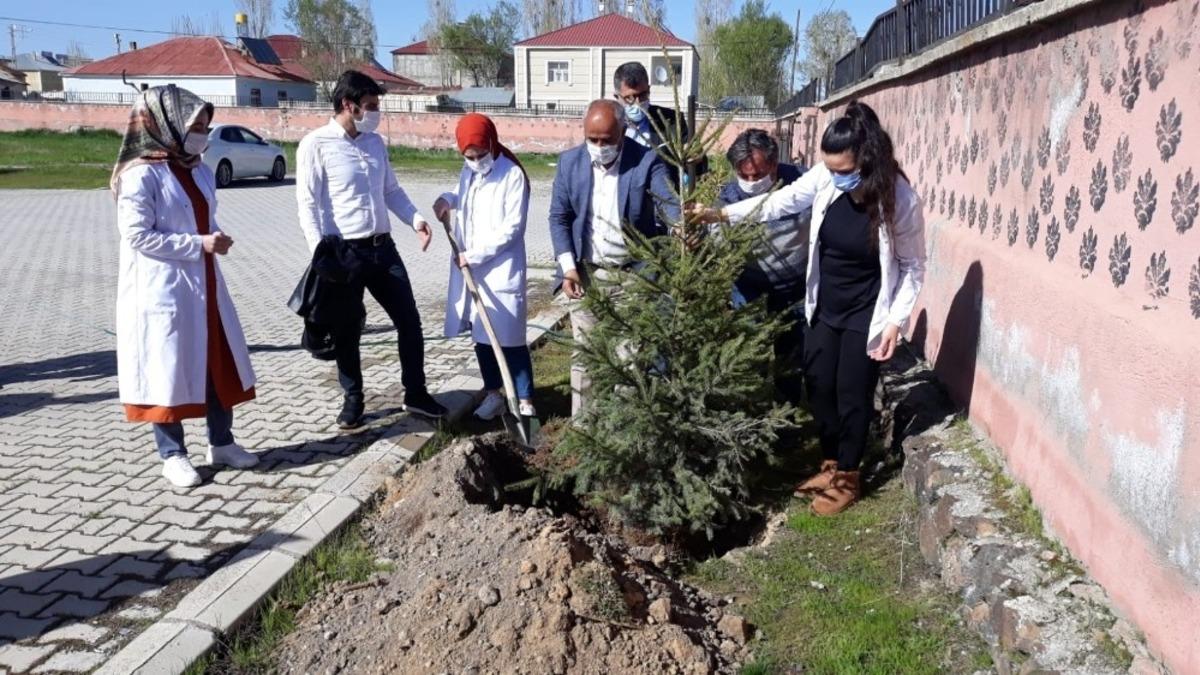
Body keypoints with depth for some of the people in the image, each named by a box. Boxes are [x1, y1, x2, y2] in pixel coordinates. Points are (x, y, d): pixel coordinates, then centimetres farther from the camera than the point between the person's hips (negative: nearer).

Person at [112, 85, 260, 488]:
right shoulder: (141, 174, -14)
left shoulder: (201, 172, 10)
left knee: (222, 365, 11)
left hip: (204, 286, 8)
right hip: (162, 291, -7)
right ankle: (172, 455, 18)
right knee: (167, 372, 4)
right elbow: (137, 235, -18)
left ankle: (222, 443, 26)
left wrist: (216, 238, -3)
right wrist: (199, 244, -20)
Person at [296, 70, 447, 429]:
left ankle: (415, 393, 23)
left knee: (409, 319, 8)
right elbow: (308, 204, -10)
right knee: (346, 331, 7)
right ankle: (353, 400, 24)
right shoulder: (316, 145, -8)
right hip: (345, 251, -6)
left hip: (383, 247, 6)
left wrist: (415, 218, 1)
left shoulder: (375, 142, 11)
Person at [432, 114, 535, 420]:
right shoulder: (468, 173, 9)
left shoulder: (513, 175, -12)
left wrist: (475, 255, -17)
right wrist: (448, 200, 6)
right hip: (469, 269, 7)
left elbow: (512, 228, -16)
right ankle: (493, 393, 27)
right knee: (481, 335, 13)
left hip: (502, 271, -7)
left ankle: (525, 400, 7)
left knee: (510, 338, -3)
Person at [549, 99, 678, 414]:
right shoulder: (570, 162, -1)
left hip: (633, 275, -2)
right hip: (586, 273, 3)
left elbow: (668, 202, -21)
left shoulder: (647, 161, -10)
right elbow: (559, 218, 3)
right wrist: (568, 268, -8)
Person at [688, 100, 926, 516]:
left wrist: (896, 321, -15)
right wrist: (721, 214, -13)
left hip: (866, 315, -5)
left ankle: (847, 478, 26)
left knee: (851, 395, 5)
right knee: (818, 385, 13)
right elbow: (779, 203, -4)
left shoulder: (900, 199, -21)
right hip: (825, 307, 5)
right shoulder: (825, 178, -11)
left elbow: (913, 267, -11)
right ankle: (832, 464, 34)